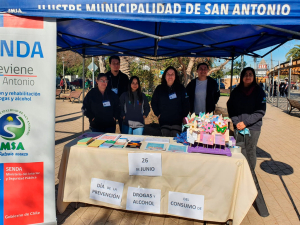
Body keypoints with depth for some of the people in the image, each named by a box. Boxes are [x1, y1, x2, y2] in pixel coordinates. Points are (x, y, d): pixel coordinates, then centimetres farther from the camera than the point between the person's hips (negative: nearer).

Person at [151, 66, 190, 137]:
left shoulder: (181, 88, 4)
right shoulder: (159, 89, 7)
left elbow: (186, 103, 4)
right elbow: (153, 103, 12)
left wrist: (184, 116, -1)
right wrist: (158, 114, 3)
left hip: (177, 121, -1)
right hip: (164, 121, 1)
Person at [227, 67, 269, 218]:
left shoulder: (259, 92, 2)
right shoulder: (236, 92, 8)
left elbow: (260, 112, -3)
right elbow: (230, 108, 8)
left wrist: (246, 122, -12)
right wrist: (236, 121, -7)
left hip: (253, 128, -1)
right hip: (238, 127, 1)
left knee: (250, 153, 0)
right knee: (240, 153, 0)